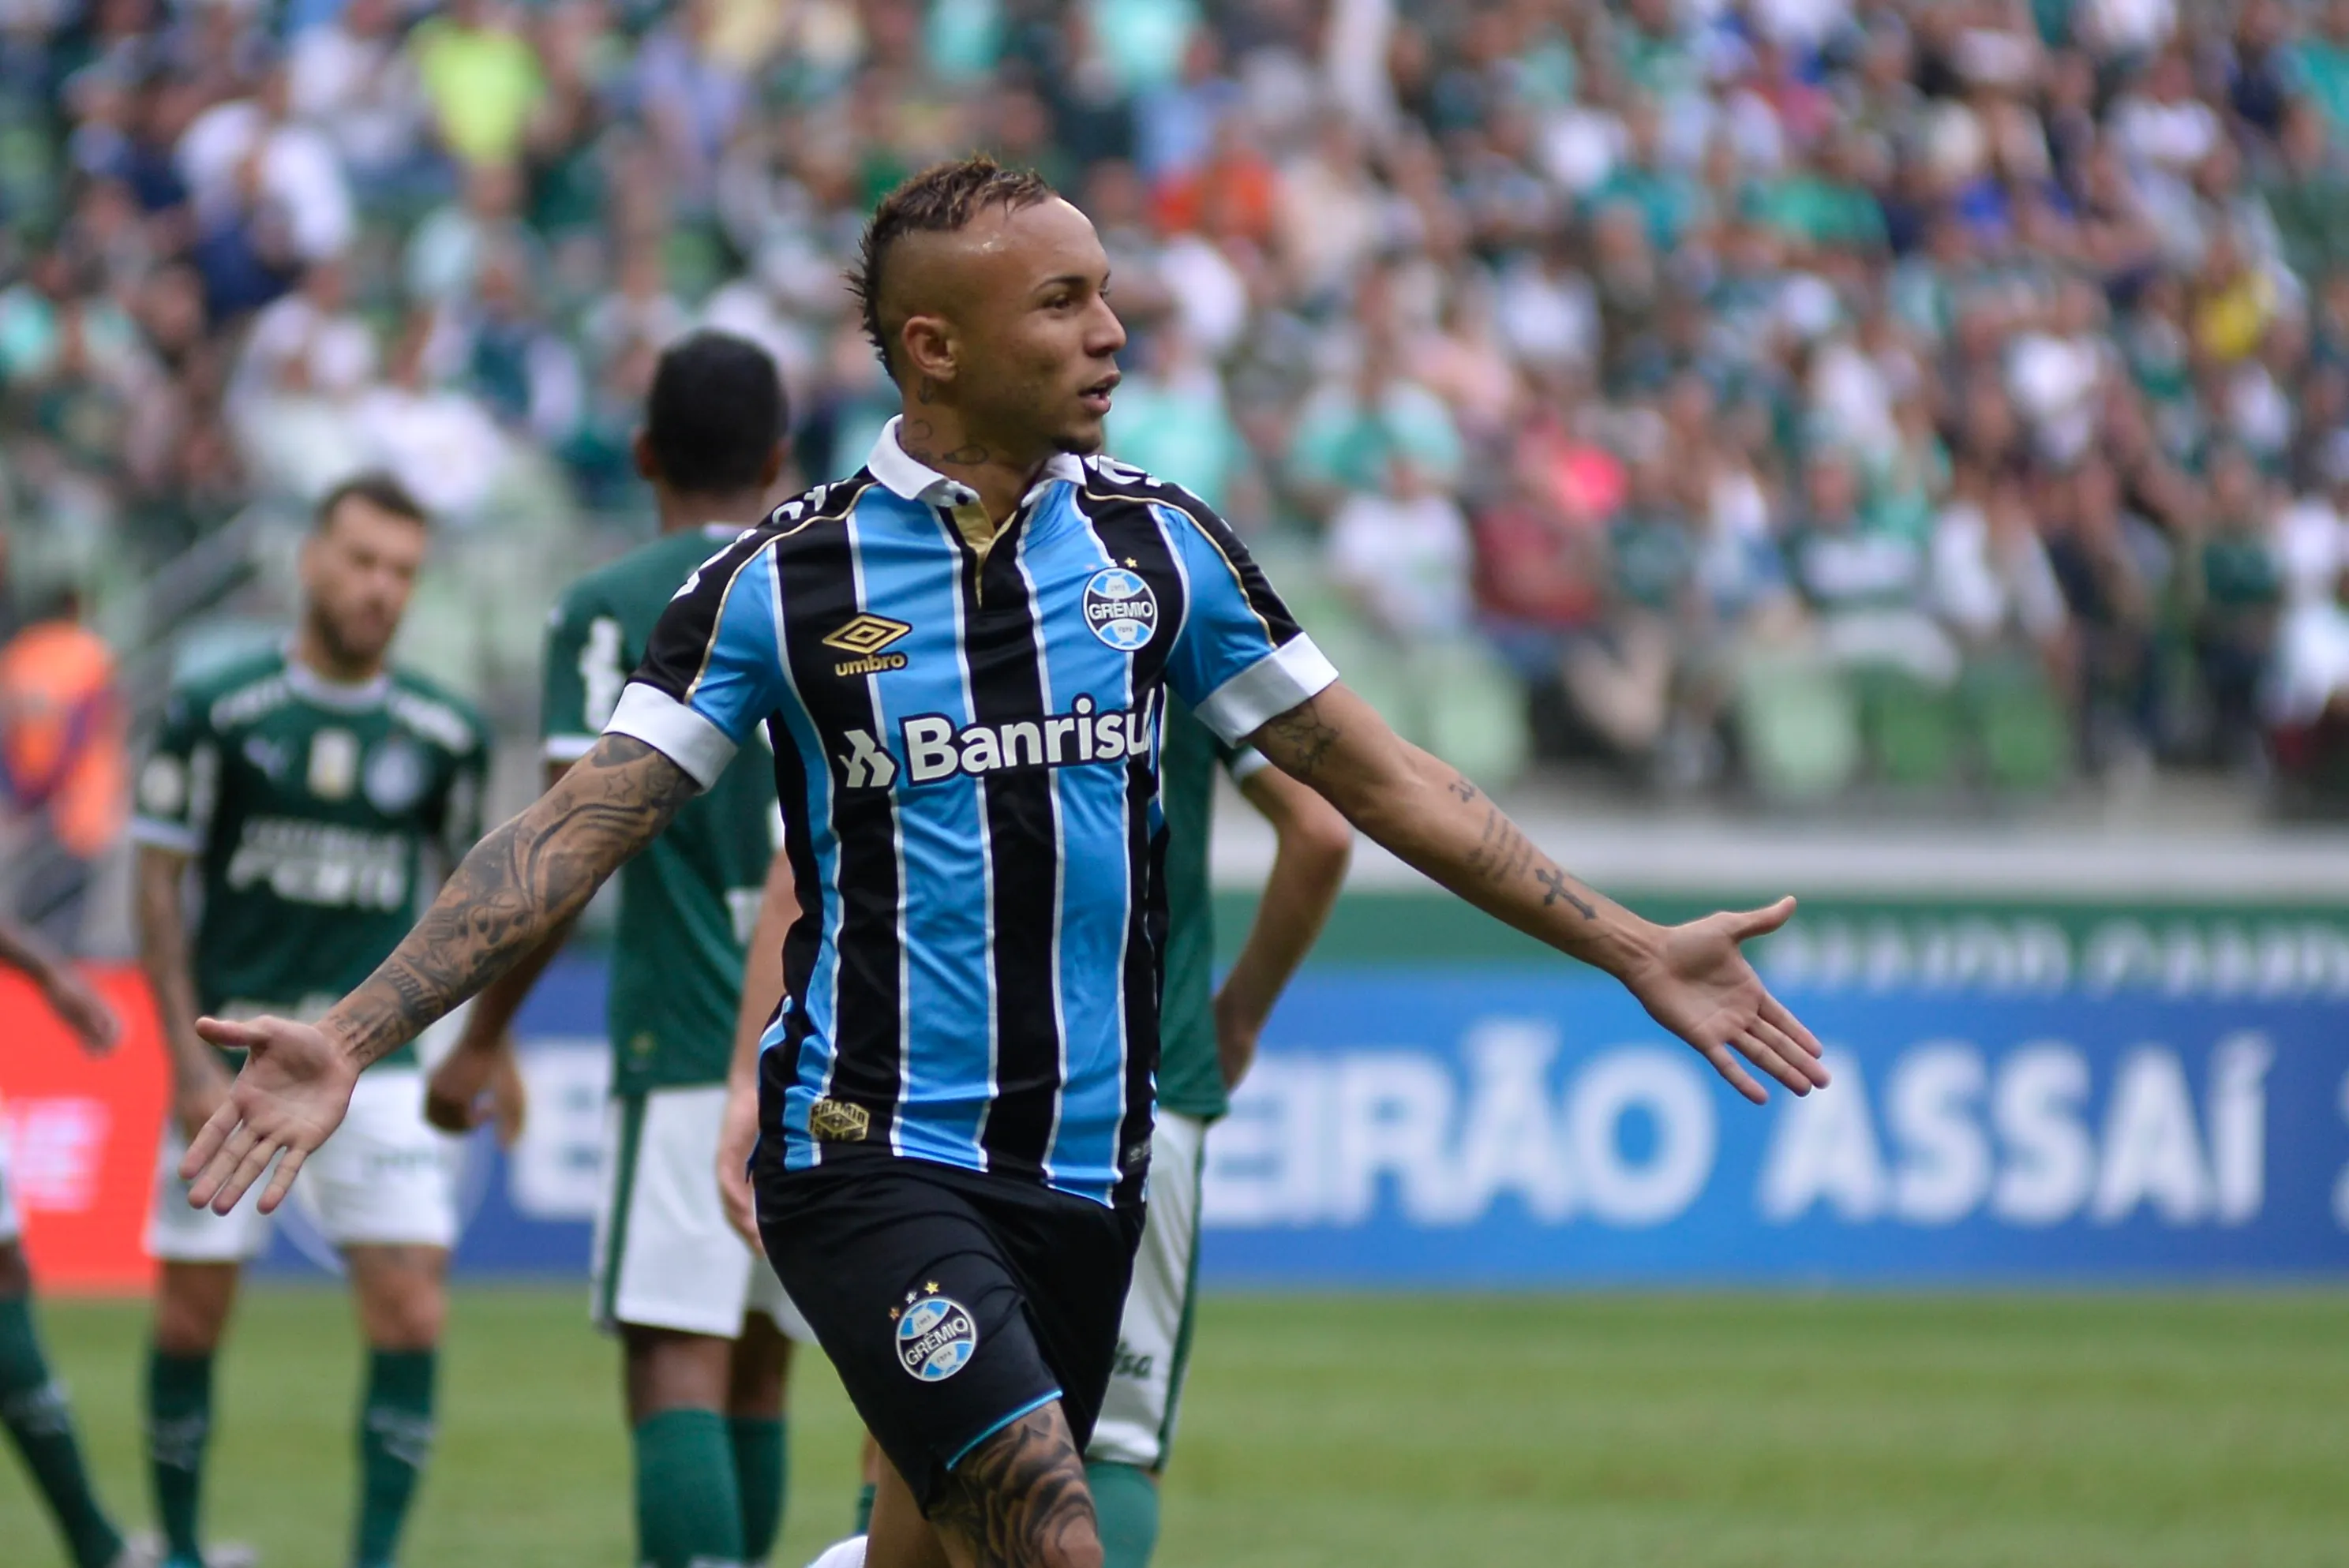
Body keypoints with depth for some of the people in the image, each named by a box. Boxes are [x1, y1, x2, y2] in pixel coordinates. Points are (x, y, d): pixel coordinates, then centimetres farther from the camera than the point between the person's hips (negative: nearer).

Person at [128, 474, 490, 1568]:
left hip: (376, 1059, 1)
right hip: (232, 1057, -1)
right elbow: (158, 885, -2)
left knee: (411, 1316, -11)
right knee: (191, 1315, 3)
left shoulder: (443, 735, 3)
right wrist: (190, 1060, -8)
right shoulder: (219, 711, -4)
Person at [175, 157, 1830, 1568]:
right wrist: (356, 1034, -14)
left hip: (1085, 1166, 4)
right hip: (871, 1159, -4)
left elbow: (1387, 781, 10)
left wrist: (1632, 947, 5)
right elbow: (575, 833, -4)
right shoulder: (780, 584, -4)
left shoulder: (1163, 547, 5)